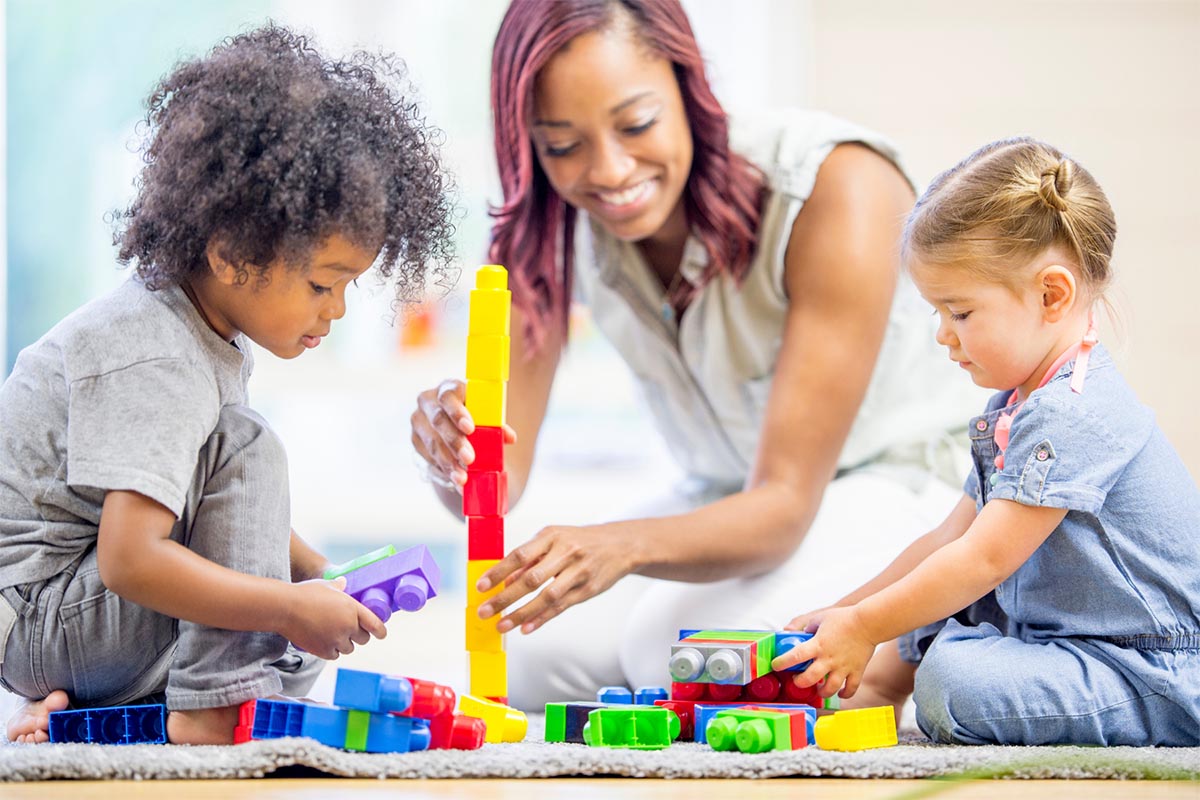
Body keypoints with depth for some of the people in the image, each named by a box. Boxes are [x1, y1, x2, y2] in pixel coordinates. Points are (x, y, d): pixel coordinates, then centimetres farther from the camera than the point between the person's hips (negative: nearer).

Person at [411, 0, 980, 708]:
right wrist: (455, 454, -42)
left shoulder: (839, 189, -28)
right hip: (735, 500, 5)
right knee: (537, 656, -21)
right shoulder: (551, 225, -12)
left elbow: (787, 504, -31)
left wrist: (621, 546, -50)